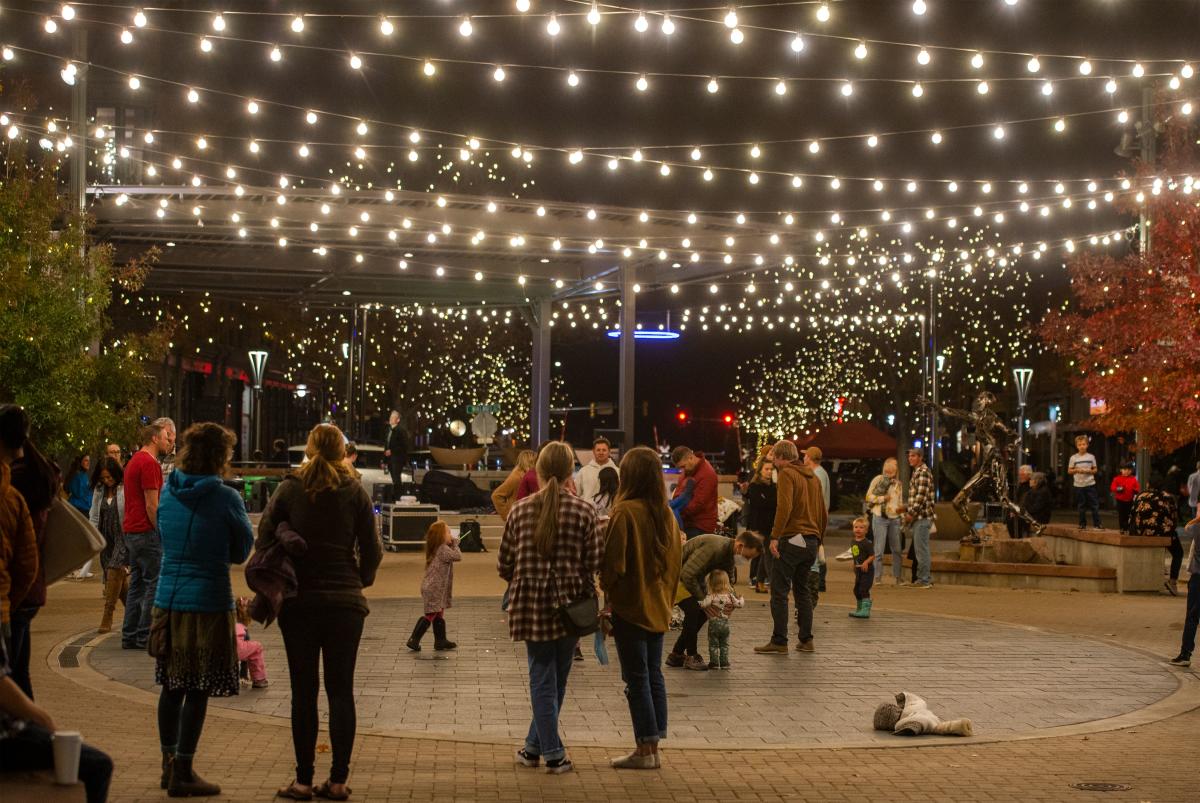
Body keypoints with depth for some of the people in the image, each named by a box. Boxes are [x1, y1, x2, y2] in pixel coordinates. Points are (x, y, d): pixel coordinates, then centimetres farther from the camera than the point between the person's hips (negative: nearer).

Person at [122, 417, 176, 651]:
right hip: (146, 533, -10)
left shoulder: (135, 460, 18)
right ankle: (146, 637, -4)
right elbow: (152, 505, -18)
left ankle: (130, 636, 15)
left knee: (138, 584, 13)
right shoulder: (149, 463, -14)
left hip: (131, 531, 10)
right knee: (156, 584, -5)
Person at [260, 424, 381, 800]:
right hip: (345, 603, 0)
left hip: (299, 601, 0)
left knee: (304, 691, 5)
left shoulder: (288, 489, -2)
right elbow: (372, 550, -1)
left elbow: (263, 539, -2)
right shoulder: (355, 492, -1)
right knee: (341, 690, 6)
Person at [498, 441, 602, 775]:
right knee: (556, 678, 12)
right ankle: (534, 746, 19)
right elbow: (594, 563, -8)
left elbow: (505, 565, 3)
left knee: (543, 678, 7)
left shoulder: (520, 510, -2)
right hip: (570, 604, -1)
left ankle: (552, 752, 7)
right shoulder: (584, 511, -7)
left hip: (531, 604, 1)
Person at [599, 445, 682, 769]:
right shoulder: (667, 514, 5)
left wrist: (606, 587, 3)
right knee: (654, 675, 11)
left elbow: (613, 563, -16)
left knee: (636, 678, -1)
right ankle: (653, 748, 15)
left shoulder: (625, 512, -17)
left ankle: (644, 750, 3)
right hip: (658, 607, 7)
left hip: (630, 607, -7)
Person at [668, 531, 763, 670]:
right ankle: (691, 657, -10)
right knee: (693, 608, -23)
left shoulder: (730, 555, -3)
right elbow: (688, 575, -33)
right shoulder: (714, 547, -33)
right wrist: (702, 601, -24)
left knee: (702, 613, 2)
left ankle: (676, 655, 12)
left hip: (690, 578, 10)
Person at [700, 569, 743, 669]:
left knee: (713, 645, 8)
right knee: (724, 645, 15)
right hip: (725, 623, 3)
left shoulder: (712, 596, -16)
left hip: (713, 623, -3)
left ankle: (714, 663, 7)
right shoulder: (730, 596, -4)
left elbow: (703, 604, -28)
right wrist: (741, 599, 18)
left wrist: (698, 603, -10)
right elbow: (739, 604, -1)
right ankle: (724, 663, 15)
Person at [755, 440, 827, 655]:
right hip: (811, 541, 8)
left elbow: (784, 507, -20)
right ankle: (806, 640, 13)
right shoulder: (813, 477, 18)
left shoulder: (787, 474, -6)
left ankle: (779, 642, -7)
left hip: (791, 540, -8)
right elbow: (824, 514, 21)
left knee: (779, 592, -4)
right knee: (802, 590, 16)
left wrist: (775, 536, -21)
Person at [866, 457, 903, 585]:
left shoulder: (898, 484, 14)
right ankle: (878, 578, 2)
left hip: (894, 518, 4)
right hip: (880, 518, -4)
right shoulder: (878, 479, 1)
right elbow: (869, 497, -3)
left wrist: (901, 507, -2)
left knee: (897, 549, 4)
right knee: (879, 550, -3)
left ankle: (897, 577, 12)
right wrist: (883, 499, -11)